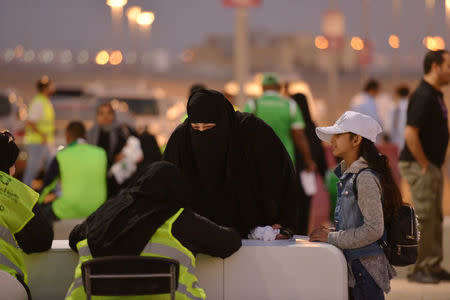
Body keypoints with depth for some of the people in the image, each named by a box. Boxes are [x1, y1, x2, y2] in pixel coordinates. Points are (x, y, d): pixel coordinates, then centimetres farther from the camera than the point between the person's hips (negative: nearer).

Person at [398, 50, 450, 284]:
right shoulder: (423, 96, -18)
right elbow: (410, 134, -25)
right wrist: (425, 165, -19)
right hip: (419, 166, -10)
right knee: (423, 217, -7)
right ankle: (419, 269, -1)